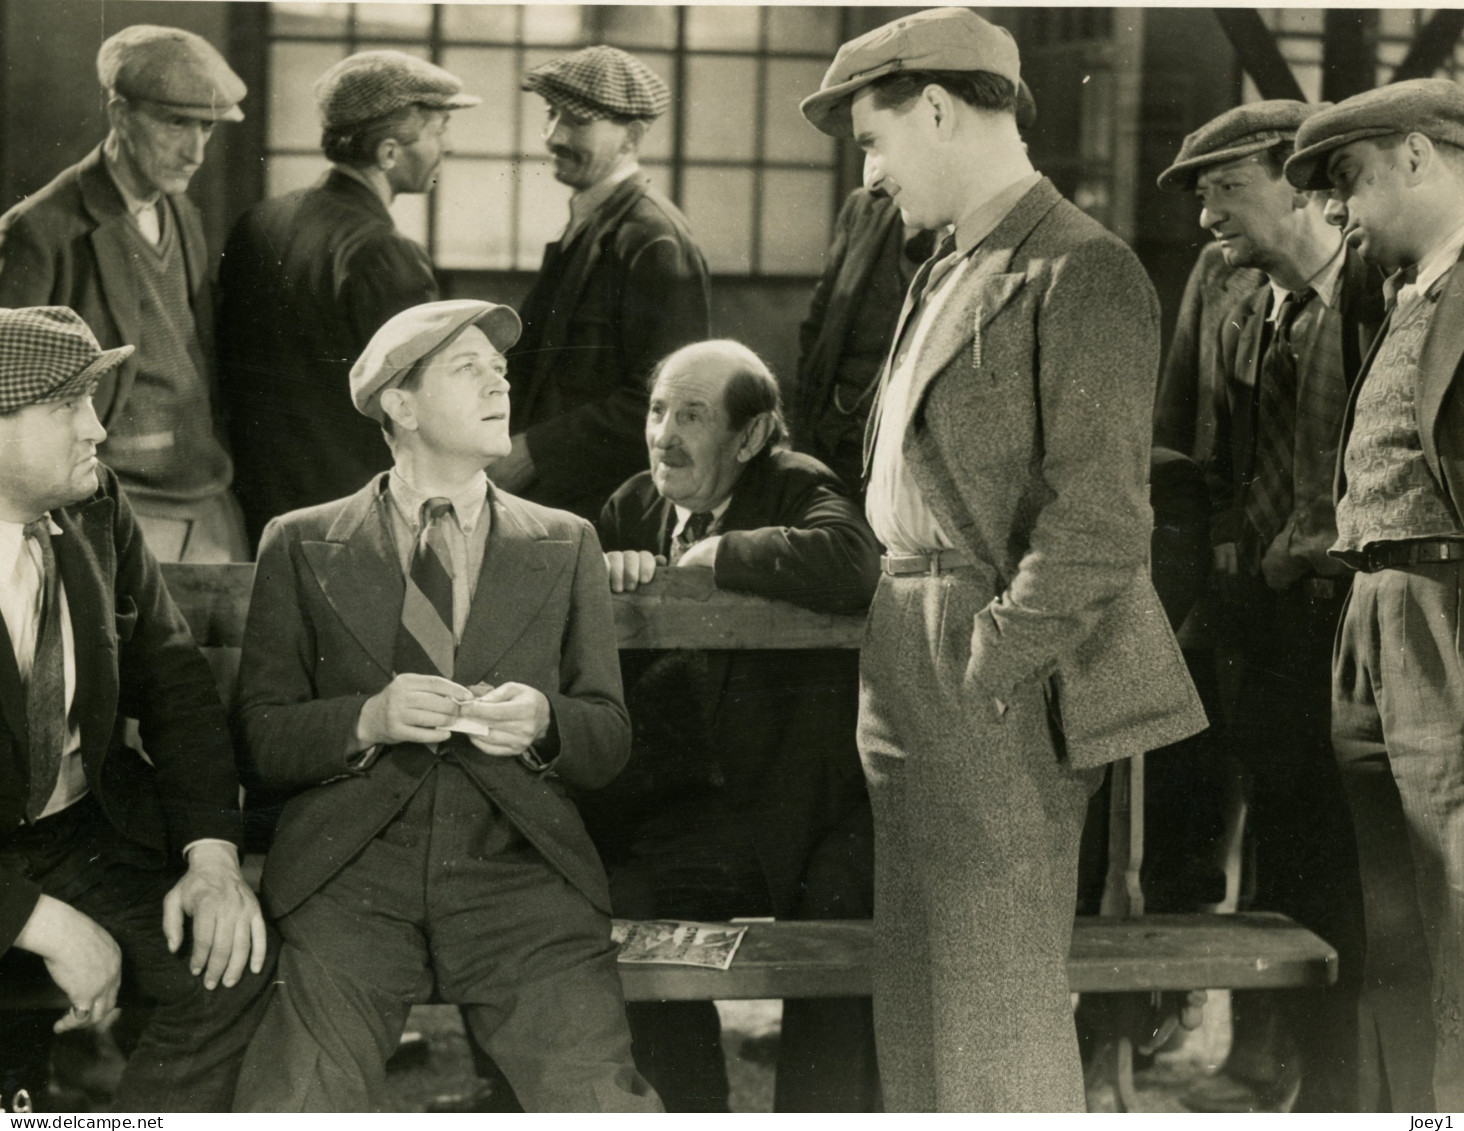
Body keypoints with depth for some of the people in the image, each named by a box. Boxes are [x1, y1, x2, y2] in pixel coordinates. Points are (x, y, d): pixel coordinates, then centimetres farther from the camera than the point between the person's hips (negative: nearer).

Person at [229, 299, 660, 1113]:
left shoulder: (566, 546, 18)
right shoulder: (301, 548, 14)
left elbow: (610, 742, 15)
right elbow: (261, 740, 8)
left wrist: (543, 724, -7)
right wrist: (368, 721, -11)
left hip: (520, 872, 1)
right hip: (349, 873, -1)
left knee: (602, 1099, -22)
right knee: (298, 1106, -25)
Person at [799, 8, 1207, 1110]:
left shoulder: (1079, 272, -12)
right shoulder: (949, 276, 16)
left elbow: (1099, 521, -17)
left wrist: (990, 667, -17)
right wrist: (900, 665, 10)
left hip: (999, 691, -9)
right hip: (914, 688, 9)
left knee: (999, 1019, -3)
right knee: (917, 1012, 15)